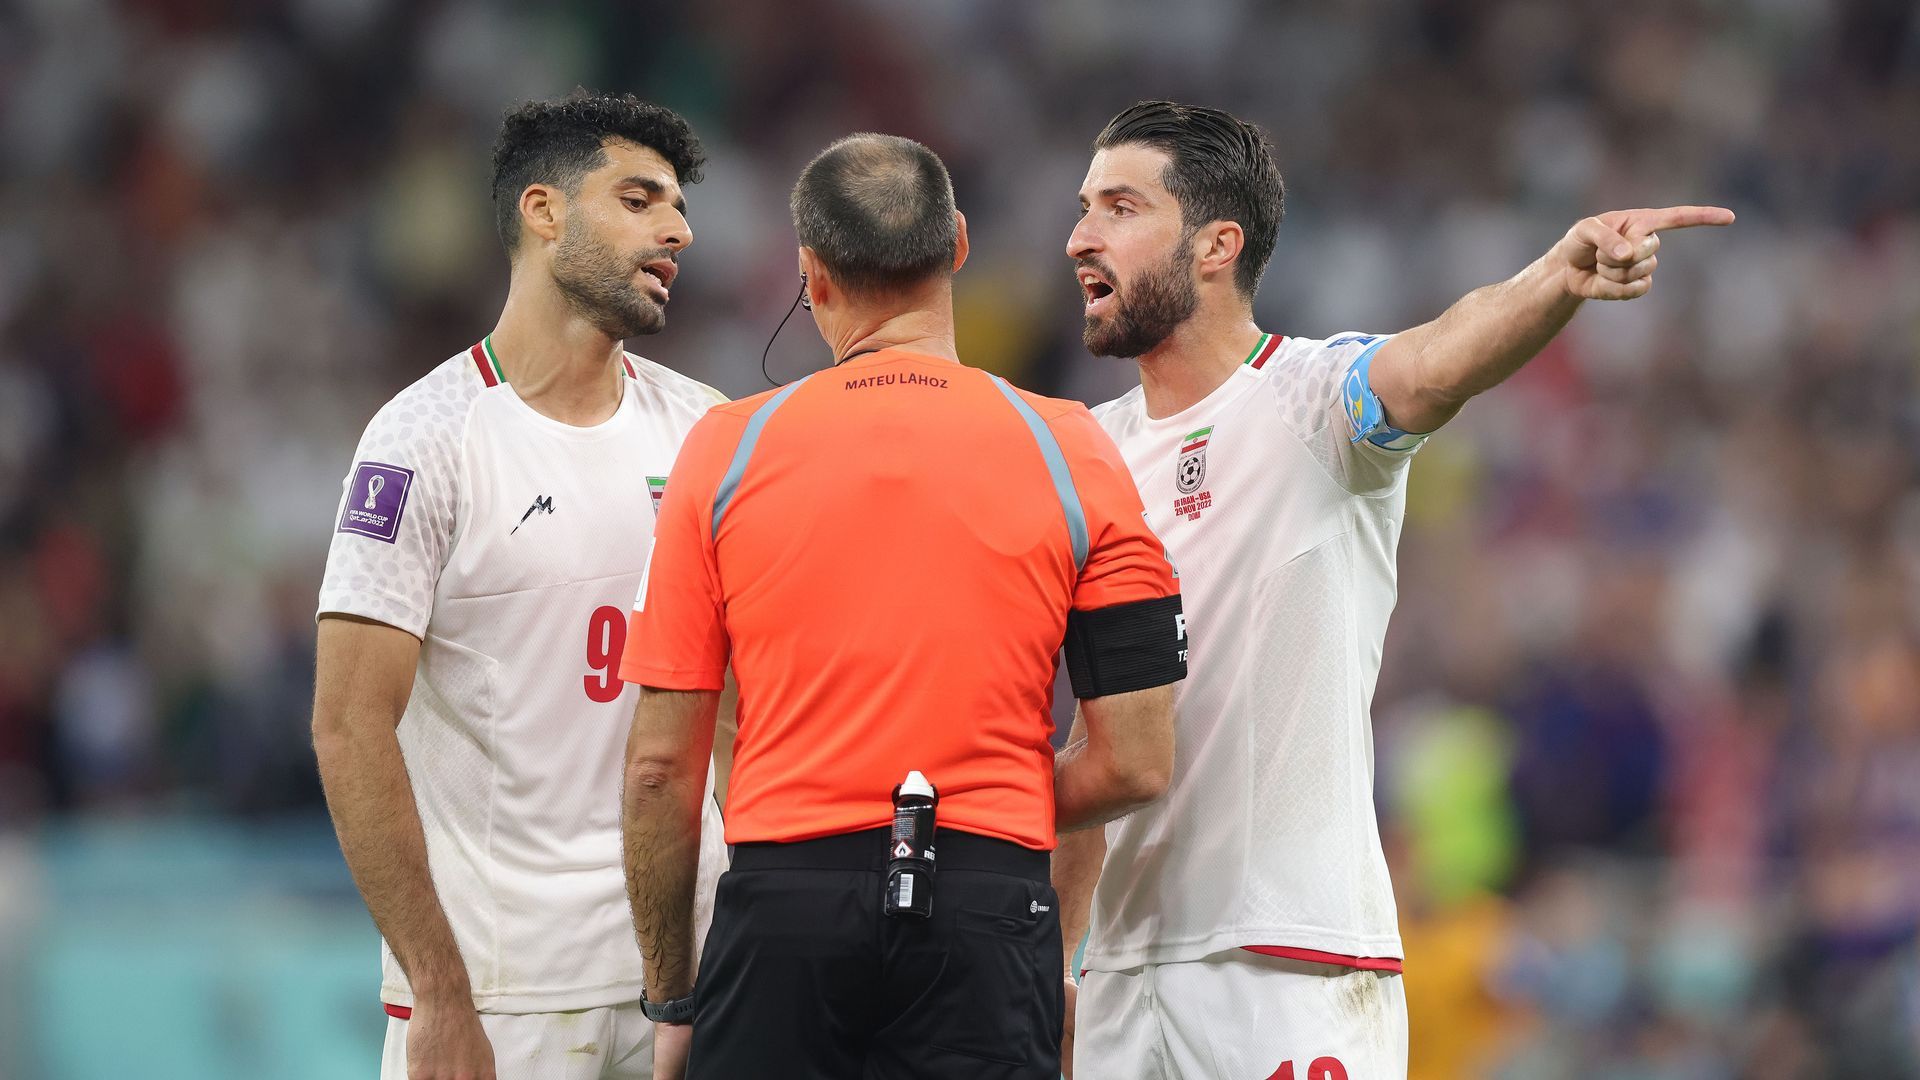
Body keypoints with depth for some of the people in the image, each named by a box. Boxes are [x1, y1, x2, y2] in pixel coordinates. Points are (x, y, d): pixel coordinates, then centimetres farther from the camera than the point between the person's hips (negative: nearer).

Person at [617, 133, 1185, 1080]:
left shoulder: (726, 449, 2)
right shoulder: (1072, 452, 1)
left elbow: (661, 765, 3)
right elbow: (1135, 764, 0)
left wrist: (671, 1001, 11)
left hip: (781, 902, 0)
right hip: (989, 908, 0)